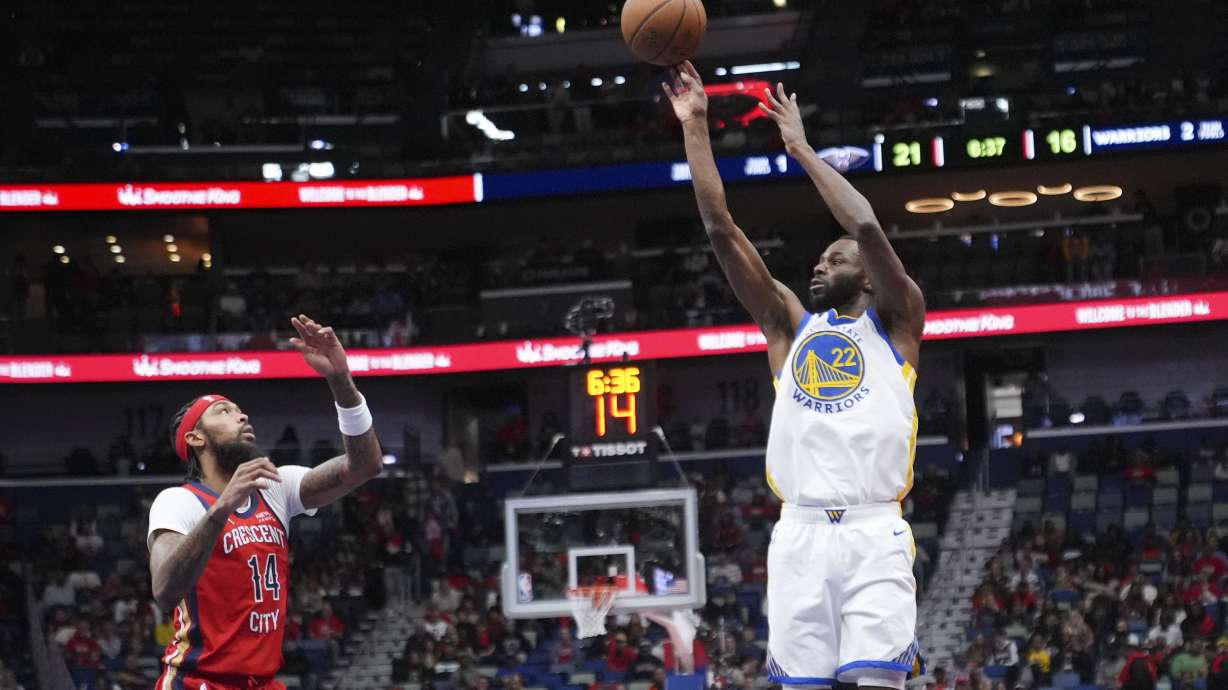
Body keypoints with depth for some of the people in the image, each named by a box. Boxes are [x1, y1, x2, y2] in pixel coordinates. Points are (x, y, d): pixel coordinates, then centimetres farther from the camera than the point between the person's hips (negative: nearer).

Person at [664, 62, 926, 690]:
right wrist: (694, 127, 13)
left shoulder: (894, 324, 13)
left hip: (873, 531, -3)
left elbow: (867, 227, -4)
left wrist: (802, 148, 4)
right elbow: (721, 229, 16)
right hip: (799, 533, 3)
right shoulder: (790, 326, 22)